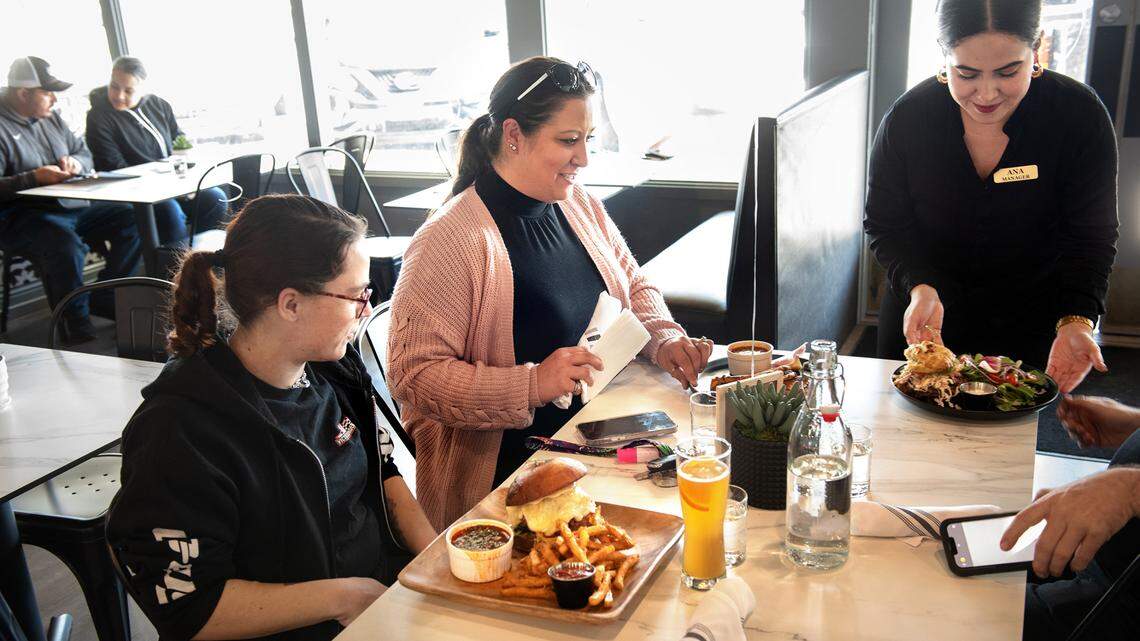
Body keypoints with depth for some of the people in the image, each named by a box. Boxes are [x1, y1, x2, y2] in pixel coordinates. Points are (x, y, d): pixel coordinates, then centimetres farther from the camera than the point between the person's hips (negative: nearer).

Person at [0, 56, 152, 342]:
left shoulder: (51, 118, 16)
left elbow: (85, 152, 23)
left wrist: (76, 162, -1)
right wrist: (34, 178, -25)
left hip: (74, 207, 8)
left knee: (134, 219, -6)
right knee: (66, 245, -38)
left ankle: (105, 298, 4)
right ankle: (77, 330, -23)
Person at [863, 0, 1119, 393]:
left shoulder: (1080, 116, -18)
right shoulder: (908, 118, -17)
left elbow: (1090, 237, -14)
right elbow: (884, 225, -10)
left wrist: (1076, 320, -29)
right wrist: (920, 287, -27)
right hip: (922, 317, 1)